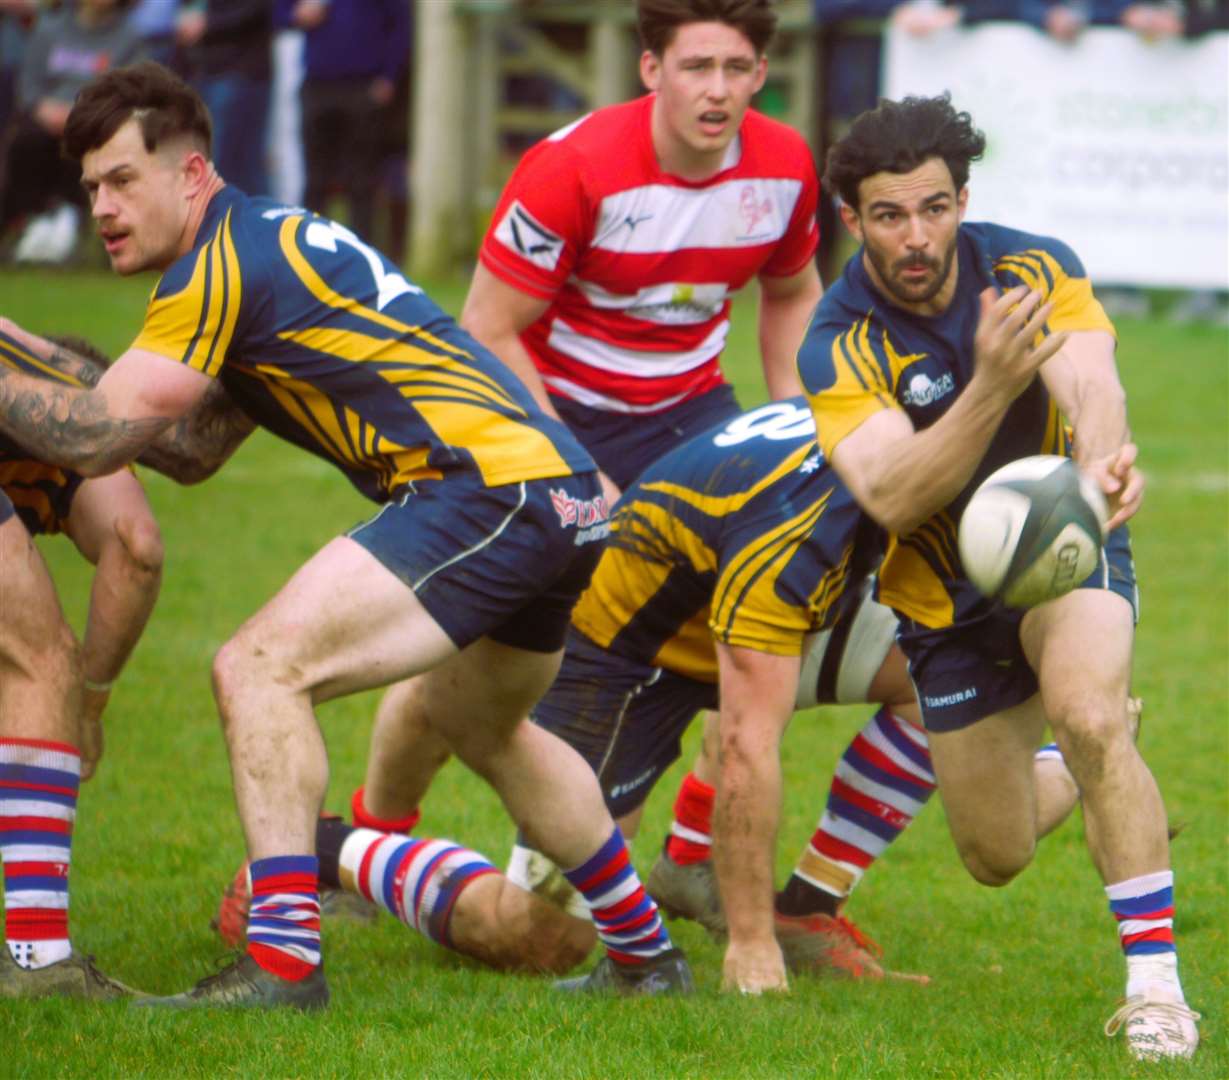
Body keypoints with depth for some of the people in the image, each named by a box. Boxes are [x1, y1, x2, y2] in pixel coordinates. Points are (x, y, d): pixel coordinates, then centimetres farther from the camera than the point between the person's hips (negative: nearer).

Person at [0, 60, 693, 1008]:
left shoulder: (227, 260, -8)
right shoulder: (272, 238, 21)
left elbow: (95, 439, -11)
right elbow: (194, 450, 25)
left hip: (485, 490, -11)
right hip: (572, 501, 11)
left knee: (261, 668, -16)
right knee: (487, 727, 32)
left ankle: (282, 962, -23)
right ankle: (646, 957, 42)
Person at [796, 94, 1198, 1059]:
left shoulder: (1033, 270, -15)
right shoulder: (840, 347, -21)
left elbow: (1091, 383, -32)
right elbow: (892, 499, -35)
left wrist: (1102, 460, -57)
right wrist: (992, 384, -49)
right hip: (945, 599, 2)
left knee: (1089, 717, -33)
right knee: (997, 859, 10)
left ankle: (1156, 989, -28)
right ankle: (1072, 755, 47)